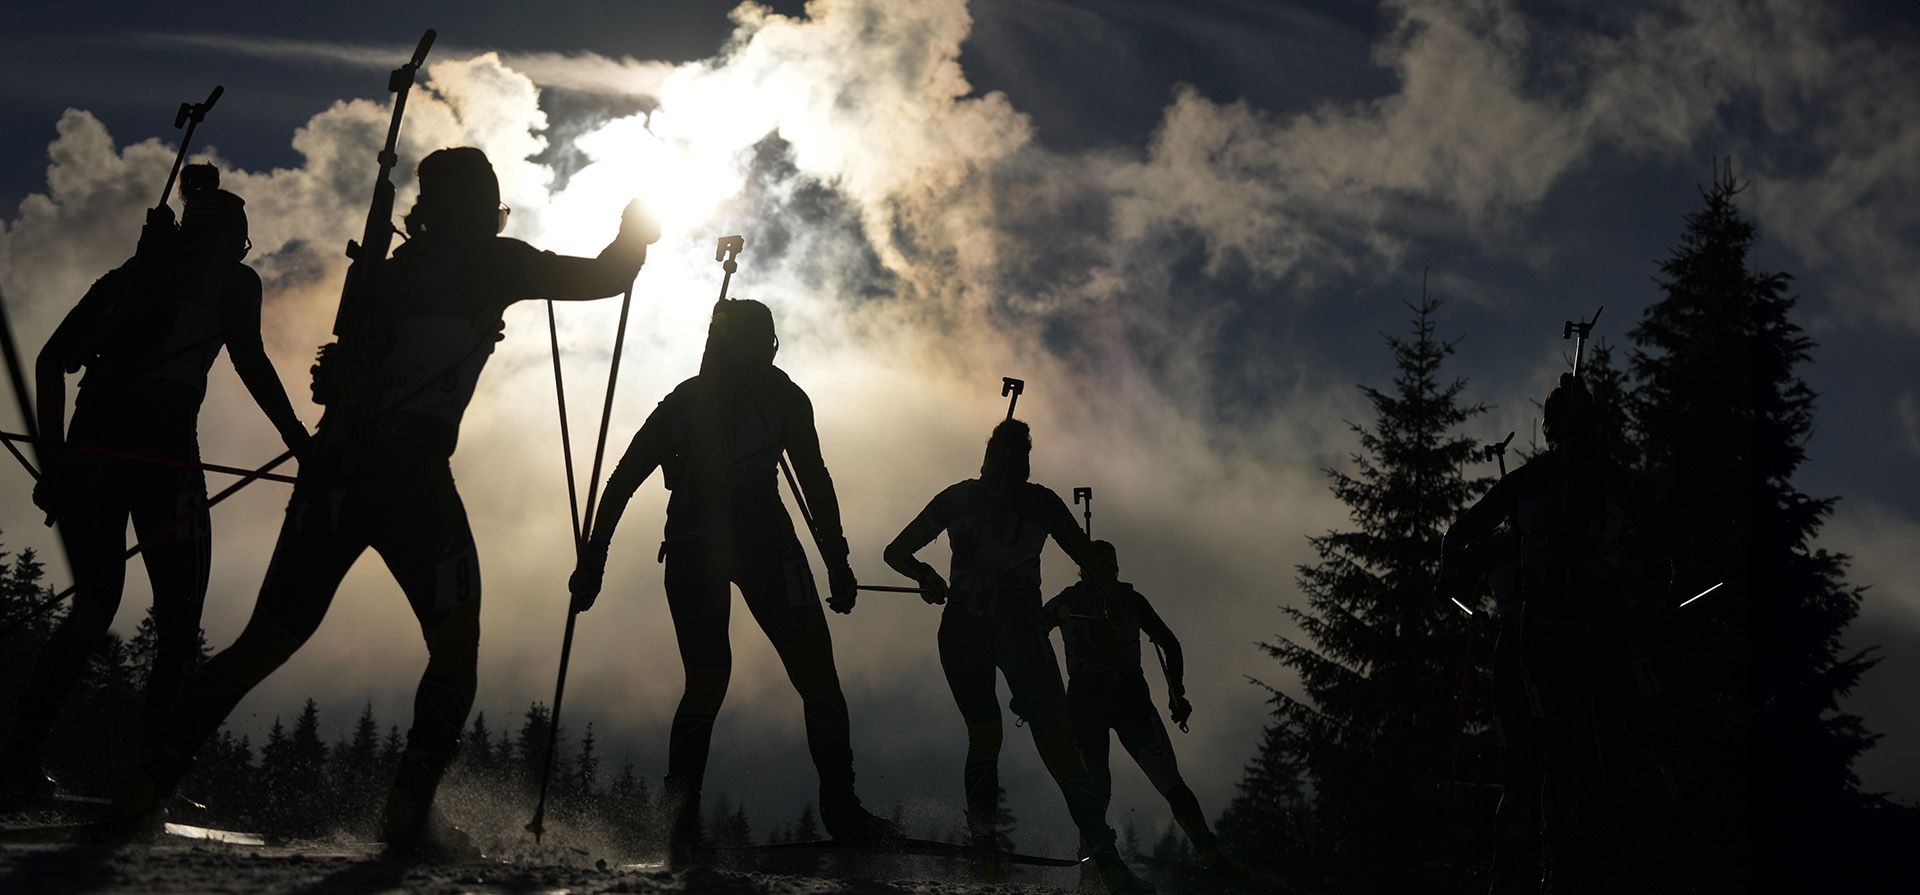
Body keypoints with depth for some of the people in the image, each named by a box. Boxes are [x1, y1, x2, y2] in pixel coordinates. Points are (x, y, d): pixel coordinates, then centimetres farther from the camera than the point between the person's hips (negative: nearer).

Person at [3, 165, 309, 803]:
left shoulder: (125, 276, 22)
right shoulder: (232, 278, 10)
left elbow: (51, 362, 17)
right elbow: (250, 361, -3)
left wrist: (54, 458, 17)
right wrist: (299, 440, 0)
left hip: (89, 451, 5)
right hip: (163, 454, -5)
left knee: (93, 608, 11)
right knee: (178, 624, 2)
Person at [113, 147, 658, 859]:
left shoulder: (397, 264, 21)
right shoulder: (493, 260, 5)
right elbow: (603, 278, 10)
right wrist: (635, 233, 28)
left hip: (336, 462, 6)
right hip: (409, 467, -6)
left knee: (269, 640, 11)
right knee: (455, 643, 3)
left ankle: (149, 782, 4)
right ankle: (409, 811, -10)